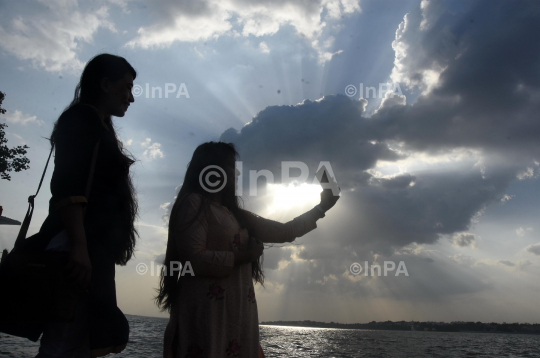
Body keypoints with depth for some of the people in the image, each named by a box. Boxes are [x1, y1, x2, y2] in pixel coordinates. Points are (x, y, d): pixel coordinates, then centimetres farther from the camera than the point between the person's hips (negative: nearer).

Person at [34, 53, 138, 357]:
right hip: (80, 247, -9)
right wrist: (79, 246, -24)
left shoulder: (98, 128, 26)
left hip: (93, 249, 9)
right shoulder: (81, 119, 0)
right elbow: (67, 186, -15)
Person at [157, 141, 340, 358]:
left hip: (239, 316, 8)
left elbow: (284, 232, 21)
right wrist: (244, 256, -8)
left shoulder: (236, 215, 19)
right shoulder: (193, 203, -5)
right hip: (206, 316, -7)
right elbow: (194, 260, -18)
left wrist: (321, 207, 22)